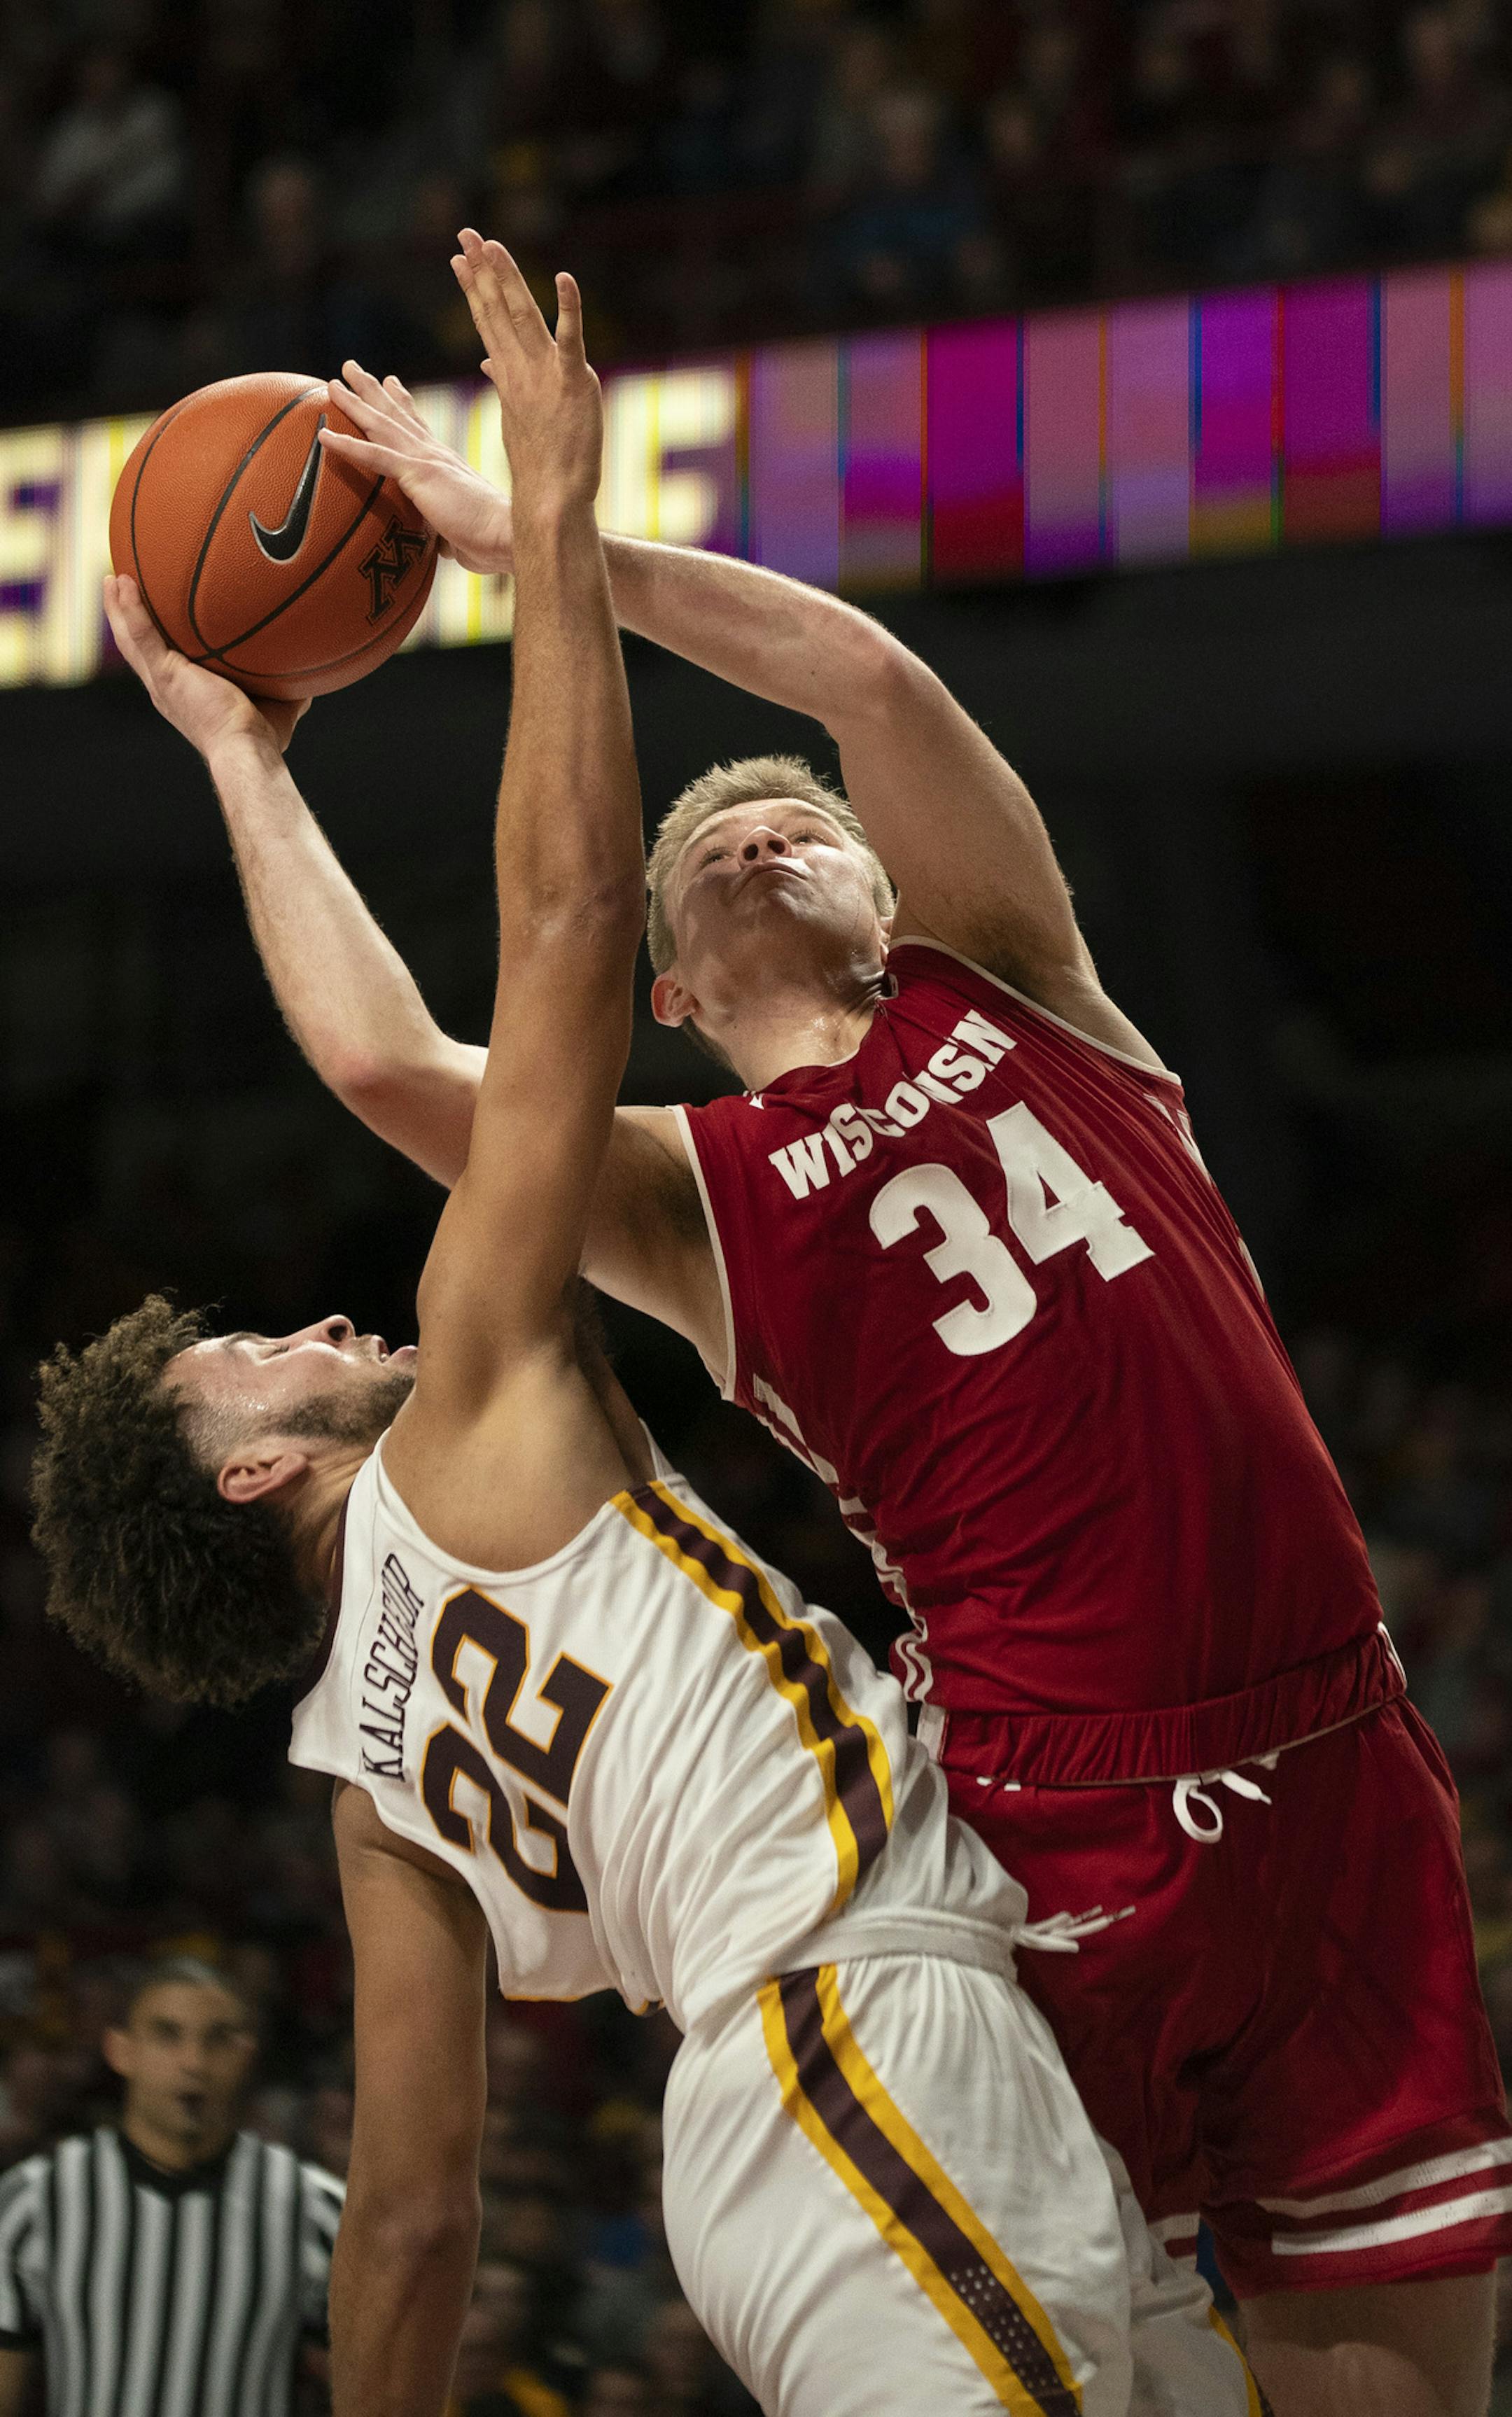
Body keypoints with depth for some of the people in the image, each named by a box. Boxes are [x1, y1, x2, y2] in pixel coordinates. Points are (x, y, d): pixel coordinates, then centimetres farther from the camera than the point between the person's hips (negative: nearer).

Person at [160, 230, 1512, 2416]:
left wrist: (521, 536, -1)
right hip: (1062, 1819, -2)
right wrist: (245, 754, 4)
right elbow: (384, 1061, -7)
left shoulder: (1009, 990, 14)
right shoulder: (692, 1197, 8)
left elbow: (872, 682, 0)